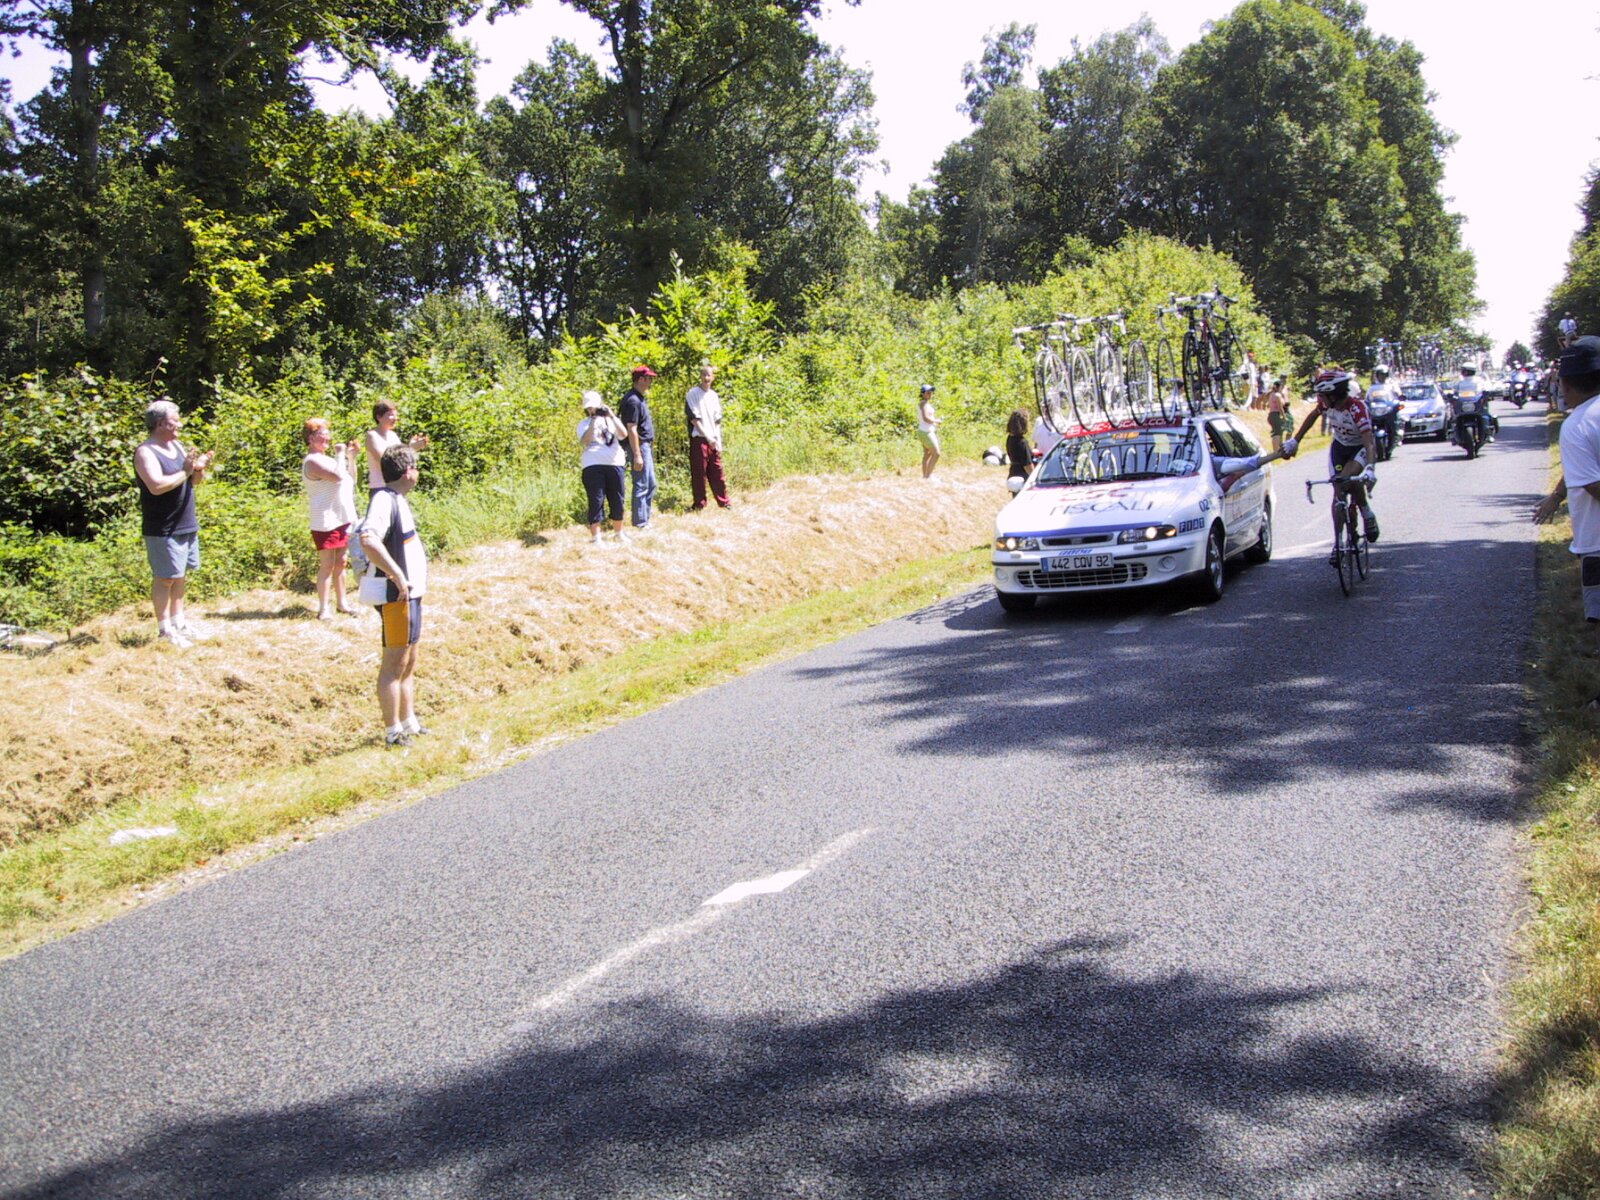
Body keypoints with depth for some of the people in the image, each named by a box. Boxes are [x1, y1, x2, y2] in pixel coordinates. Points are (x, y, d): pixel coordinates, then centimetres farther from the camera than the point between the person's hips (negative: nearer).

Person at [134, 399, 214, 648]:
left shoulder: (177, 446, 12)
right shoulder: (146, 452, -14)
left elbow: (196, 481, 17)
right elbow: (157, 486, -28)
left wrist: (199, 469, -5)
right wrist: (186, 471, -19)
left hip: (187, 525, 8)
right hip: (163, 529, -8)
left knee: (181, 575, 15)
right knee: (165, 578, -3)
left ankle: (179, 621, 25)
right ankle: (165, 630, 3)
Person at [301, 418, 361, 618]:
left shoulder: (327, 459, 17)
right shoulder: (312, 461, -13)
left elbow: (350, 480, 22)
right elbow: (338, 476, -26)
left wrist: (351, 457, 13)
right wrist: (341, 454, -12)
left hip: (343, 519, 9)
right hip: (326, 522, -9)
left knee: (341, 563, 14)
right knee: (327, 565, -5)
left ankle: (342, 603, 22)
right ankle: (323, 609, 0)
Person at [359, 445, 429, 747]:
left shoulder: (398, 498, 13)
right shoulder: (385, 499, -18)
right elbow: (368, 540, -34)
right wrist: (397, 576, -30)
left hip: (409, 593, 10)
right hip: (395, 595, -10)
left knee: (409, 663, 19)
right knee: (395, 664, -3)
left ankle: (409, 722, 30)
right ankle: (393, 731, 4)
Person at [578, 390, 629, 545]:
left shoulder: (611, 420, 14)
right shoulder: (584, 424, 8)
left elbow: (624, 434, -5)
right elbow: (585, 440, -12)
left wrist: (612, 416, -11)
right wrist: (593, 421, -16)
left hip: (615, 464, 3)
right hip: (593, 466, -3)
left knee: (617, 500, 9)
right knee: (596, 501, -6)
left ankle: (619, 533, 23)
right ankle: (595, 537, -6)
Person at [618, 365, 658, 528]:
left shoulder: (640, 398, 13)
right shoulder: (633, 401, -18)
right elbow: (631, 429, -21)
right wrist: (637, 455, -23)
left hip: (646, 446, 11)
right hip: (640, 446, -11)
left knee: (650, 484, 15)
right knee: (641, 485, -4)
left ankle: (645, 519, 23)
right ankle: (640, 522, 2)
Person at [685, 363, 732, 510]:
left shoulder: (714, 396, 13)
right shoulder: (693, 393, -5)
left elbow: (717, 421, 14)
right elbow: (694, 418, -10)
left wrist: (719, 441, 5)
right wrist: (707, 436, -13)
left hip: (713, 441, 5)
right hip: (698, 439, -5)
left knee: (717, 472, 8)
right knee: (699, 473, -2)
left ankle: (724, 502, 15)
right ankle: (700, 504, 5)